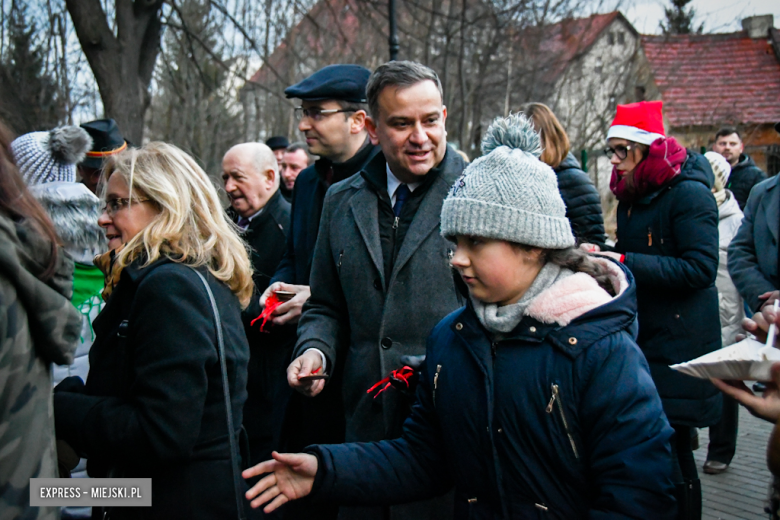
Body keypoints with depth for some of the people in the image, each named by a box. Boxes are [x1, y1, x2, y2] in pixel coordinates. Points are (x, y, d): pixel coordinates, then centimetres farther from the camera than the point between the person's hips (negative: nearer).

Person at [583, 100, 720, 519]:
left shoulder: (688, 194, -12)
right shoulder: (632, 195, 13)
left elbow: (701, 268, -19)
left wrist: (625, 263, -21)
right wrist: (603, 257, 3)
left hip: (678, 340, -7)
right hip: (642, 334, 8)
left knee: (670, 448, -4)